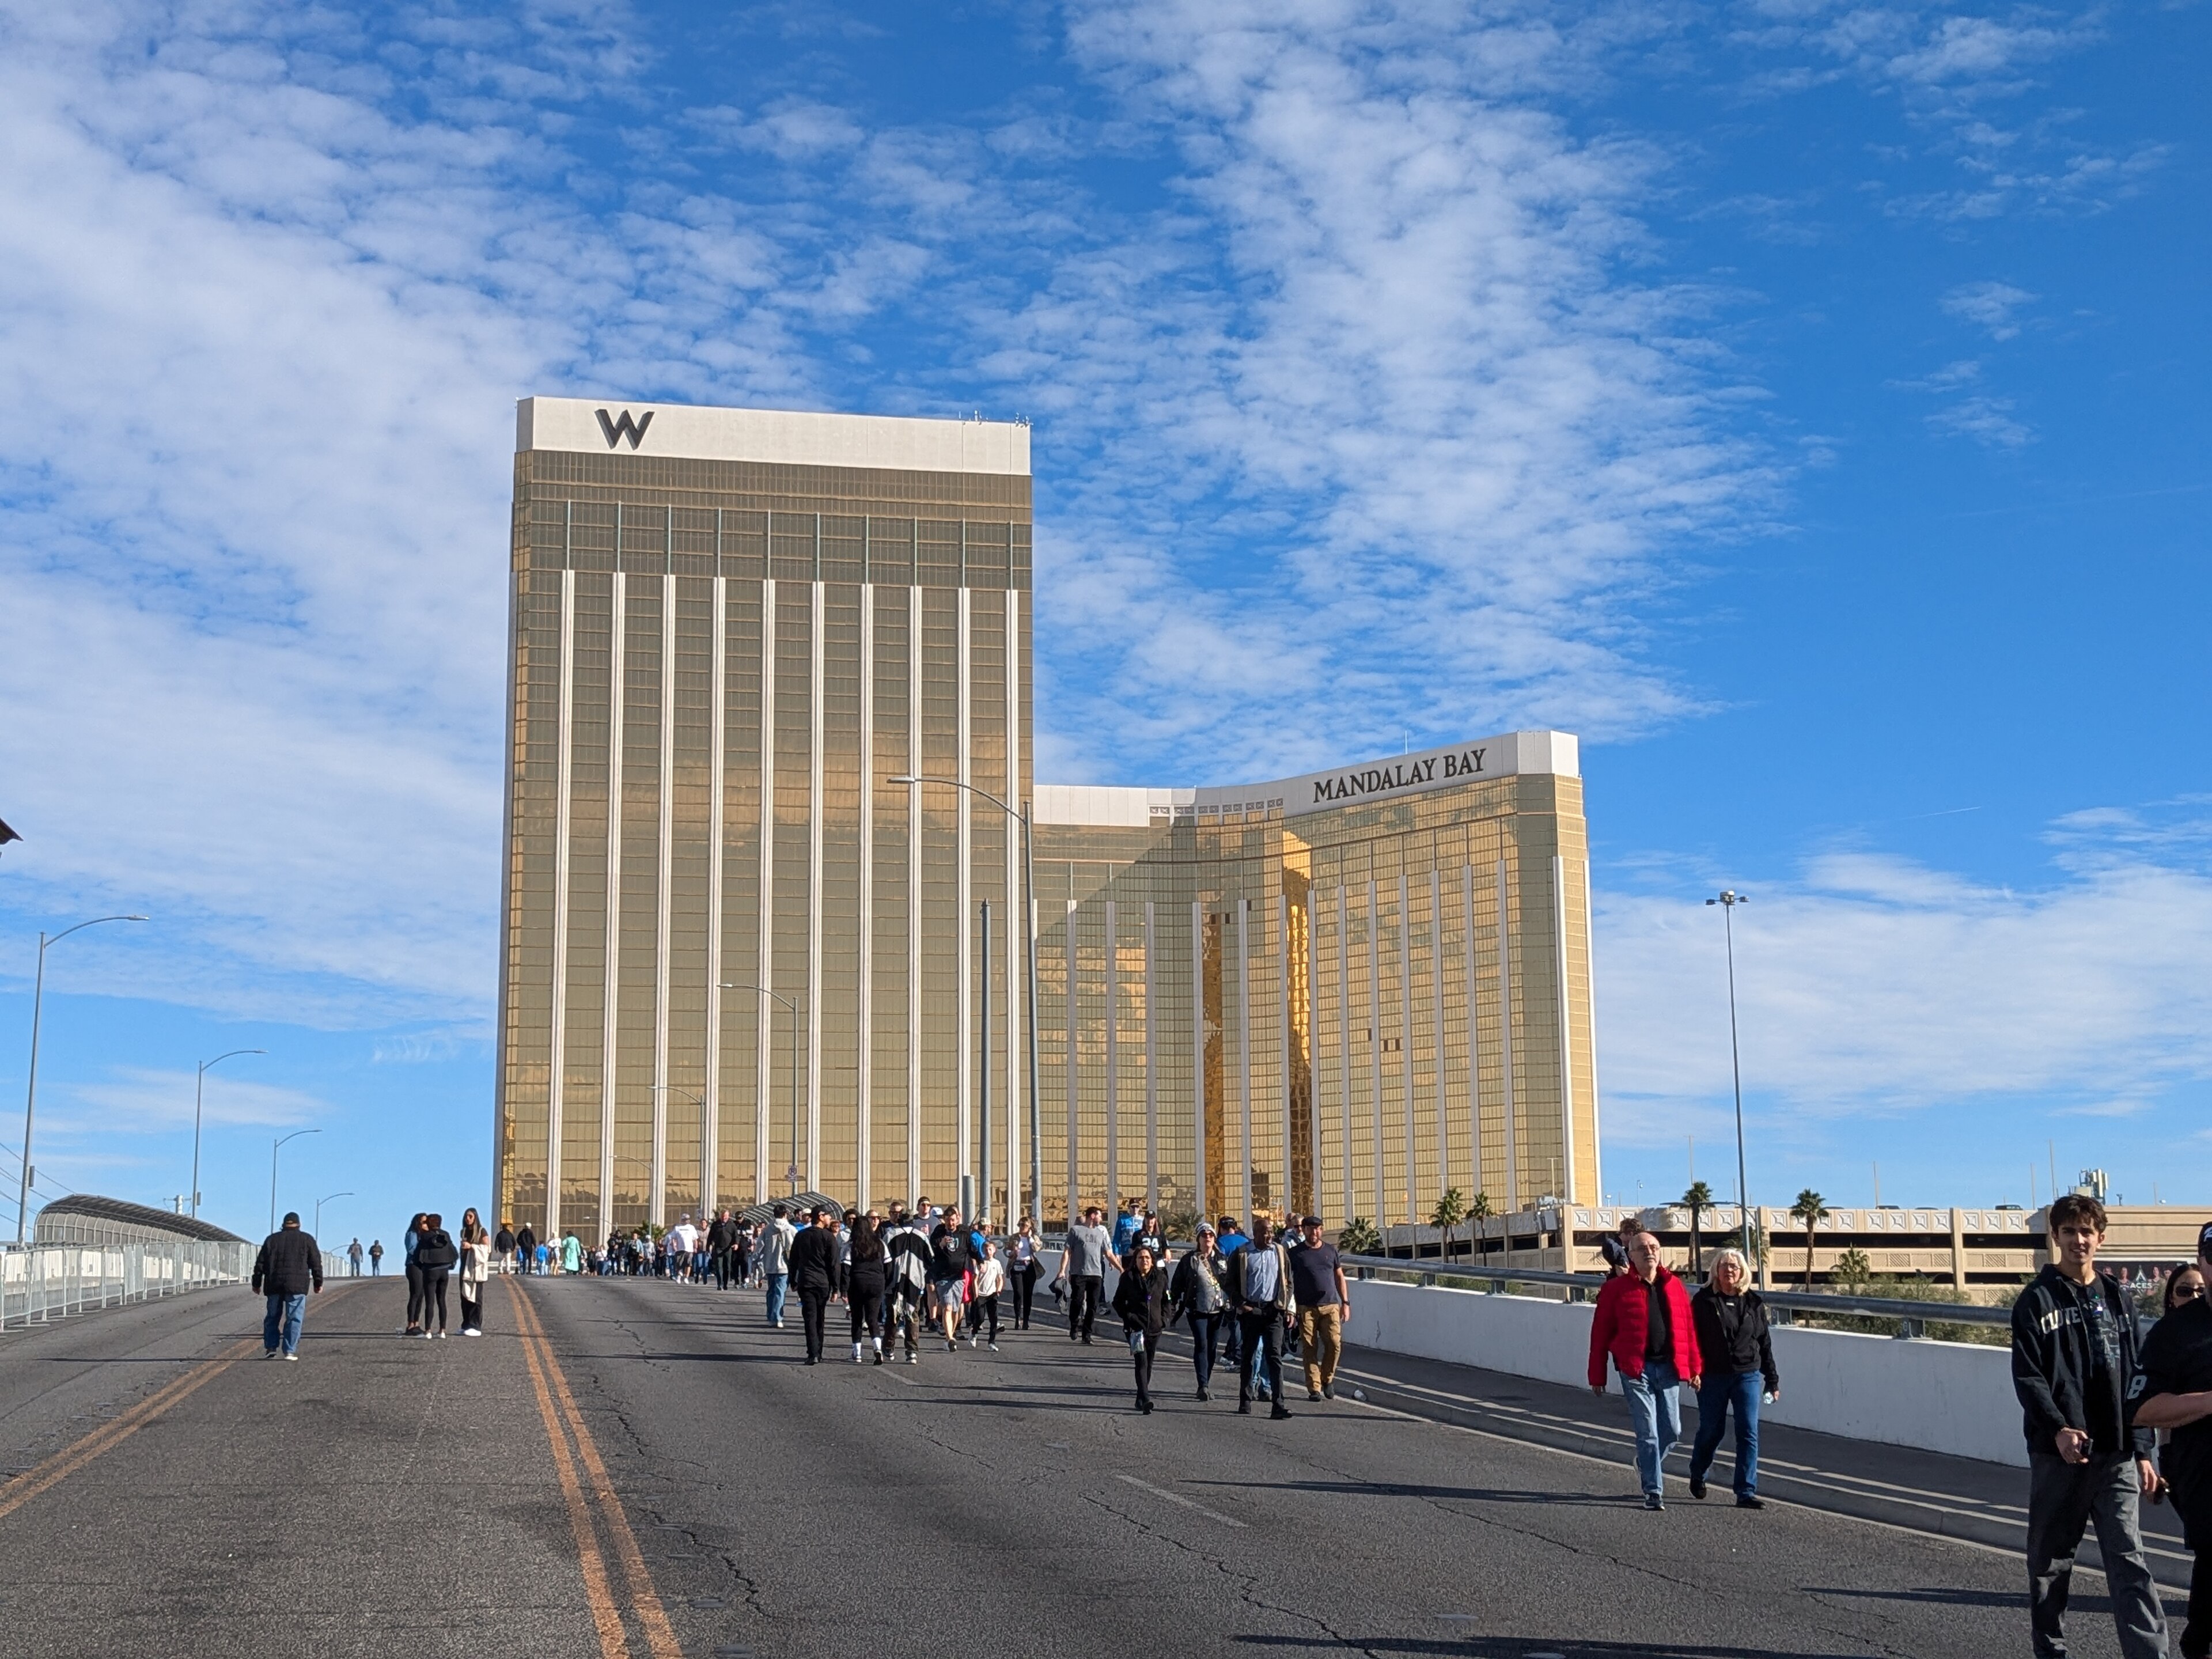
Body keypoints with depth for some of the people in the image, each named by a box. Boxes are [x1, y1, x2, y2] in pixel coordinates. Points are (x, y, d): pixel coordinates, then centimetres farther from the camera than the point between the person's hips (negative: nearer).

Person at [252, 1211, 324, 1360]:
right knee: (294, 1318, -1)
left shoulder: (271, 1239, 12)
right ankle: (290, 1351, -6)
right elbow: (316, 1263, 4)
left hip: (274, 1285, 2)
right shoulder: (307, 1240, 6)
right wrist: (318, 1283, 11)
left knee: (273, 1316, 15)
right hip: (297, 1285, -2)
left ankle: (270, 1348, 9)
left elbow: (260, 1263, 11)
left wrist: (257, 1283, 17)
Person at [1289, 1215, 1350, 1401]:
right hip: (1306, 1307, -2)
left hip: (1330, 1306, 2)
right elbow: (1286, 1281, 5)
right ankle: (1314, 1389, 1)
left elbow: (1339, 1277, 17)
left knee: (1335, 1343, -10)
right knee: (1310, 1349, -3)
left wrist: (1345, 1303, 11)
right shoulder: (1295, 1253, 4)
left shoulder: (1330, 1250, 12)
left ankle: (1327, 1379, 12)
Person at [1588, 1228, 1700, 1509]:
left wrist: (1694, 1368, 9)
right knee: (1647, 1433, -4)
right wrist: (1597, 1376, 0)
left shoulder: (1674, 1286, 10)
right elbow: (1600, 1334, 1)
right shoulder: (1617, 1289, -1)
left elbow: (1688, 1328, 12)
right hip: (1635, 1368, -4)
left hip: (1669, 1367, 4)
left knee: (1672, 1431, 6)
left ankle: (1647, 1465, 35)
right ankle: (1654, 1491, 5)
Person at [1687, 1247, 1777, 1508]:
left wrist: (1772, 1378, 11)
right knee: (1711, 1430, 8)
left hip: (1748, 1376, 2)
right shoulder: (1704, 1301, -1)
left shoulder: (1753, 1303, 7)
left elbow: (1764, 1342, 11)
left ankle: (1747, 1492, -4)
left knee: (1749, 1433, -6)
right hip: (1713, 1377, -2)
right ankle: (1697, 1476, 35)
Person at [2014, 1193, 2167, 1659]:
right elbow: (2027, 1377, -8)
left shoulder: (2116, 1300, 12)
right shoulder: (2037, 1301, 0)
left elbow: (2135, 1382, 13)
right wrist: (2058, 1429, -23)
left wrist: (2142, 1451, 8)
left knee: (2129, 1559, -5)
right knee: (2050, 1561, 8)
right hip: (2057, 1455, -2)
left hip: (2115, 1455, 2)